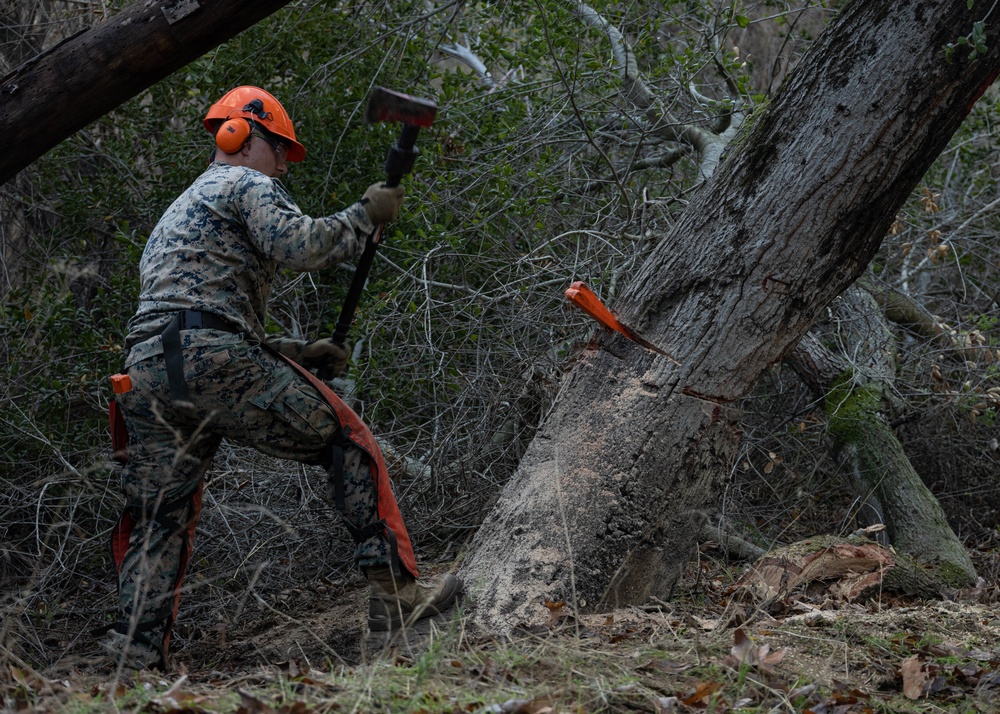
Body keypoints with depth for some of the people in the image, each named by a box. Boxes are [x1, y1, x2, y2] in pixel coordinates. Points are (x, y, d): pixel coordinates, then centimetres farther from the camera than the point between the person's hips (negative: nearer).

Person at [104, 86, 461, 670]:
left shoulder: (176, 215, 37)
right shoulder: (246, 185, 8)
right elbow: (300, 245, -12)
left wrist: (299, 354, 27)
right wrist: (366, 215, 4)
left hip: (145, 370, 8)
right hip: (215, 362, -8)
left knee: (160, 516, 11)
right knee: (346, 441, 4)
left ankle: (138, 653, -2)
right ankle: (396, 590, -1)